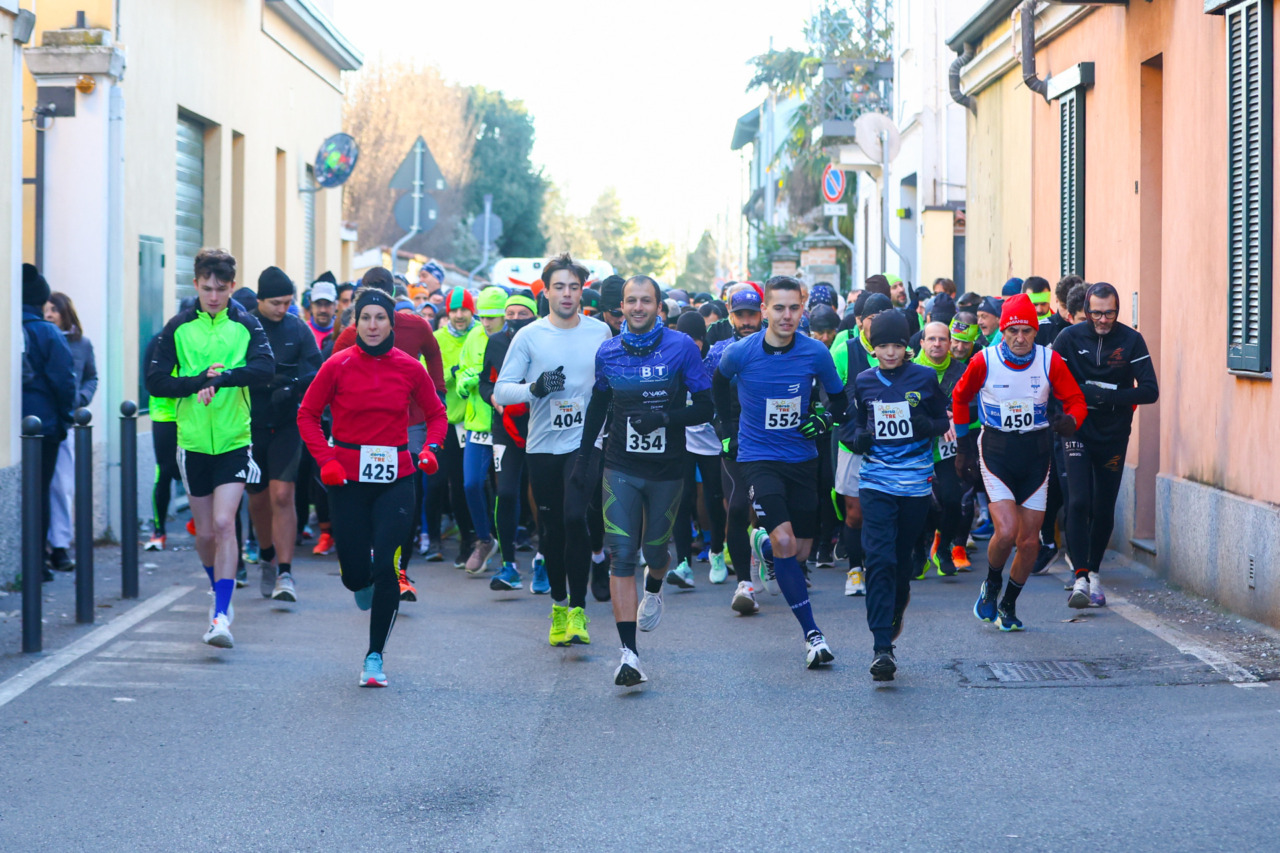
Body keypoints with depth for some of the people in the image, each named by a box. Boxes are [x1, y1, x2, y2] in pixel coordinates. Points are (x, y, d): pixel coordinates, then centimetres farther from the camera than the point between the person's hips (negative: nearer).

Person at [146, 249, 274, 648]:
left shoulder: (246, 325, 0)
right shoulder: (178, 327, 3)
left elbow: (265, 369, -15)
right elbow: (155, 381, -2)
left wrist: (220, 377, -28)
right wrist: (200, 381, -15)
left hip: (234, 441, -2)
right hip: (193, 442, 2)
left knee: (224, 524, -15)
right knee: (204, 533, 10)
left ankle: (221, 615, -16)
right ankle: (221, 594, 35)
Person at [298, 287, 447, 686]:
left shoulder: (409, 368, 2)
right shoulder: (338, 366, -3)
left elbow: (436, 414, 13)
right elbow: (307, 414, 4)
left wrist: (430, 448, -6)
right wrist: (326, 459, -9)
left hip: (395, 477, 0)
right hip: (348, 475, 0)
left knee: (385, 567, -11)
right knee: (355, 573, 1)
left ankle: (375, 657, 1)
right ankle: (365, 585, 42)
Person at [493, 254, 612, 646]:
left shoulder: (600, 333, 3)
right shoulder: (529, 336, 0)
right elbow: (500, 392, 0)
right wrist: (535, 388, -18)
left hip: (584, 441, -1)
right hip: (542, 445, 1)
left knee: (575, 518, -18)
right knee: (550, 530, 9)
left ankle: (578, 609, -10)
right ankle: (558, 606, 26)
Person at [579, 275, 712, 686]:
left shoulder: (681, 347, -6)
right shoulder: (609, 352, 2)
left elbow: (704, 408, -5)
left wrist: (666, 417, -22)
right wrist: (582, 458, 17)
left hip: (667, 467, -1)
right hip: (621, 468, 1)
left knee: (655, 549, 12)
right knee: (621, 555, -10)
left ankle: (654, 590, 51)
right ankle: (629, 653, -13)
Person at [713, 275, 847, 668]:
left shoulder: (815, 353, -7)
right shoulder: (741, 352, -11)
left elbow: (839, 398, 9)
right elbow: (719, 381, 13)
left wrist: (825, 420, -9)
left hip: (802, 458, 3)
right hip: (759, 457, -3)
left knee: (801, 552, 8)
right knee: (784, 543, -20)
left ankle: (763, 542, 45)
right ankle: (811, 633, -17)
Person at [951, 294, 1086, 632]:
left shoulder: (1050, 361, -8)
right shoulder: (984, 361, -9)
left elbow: (1075, 400, 0)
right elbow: (960, 397, 8)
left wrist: (1070, 421, -24)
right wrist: (963, 445, 12)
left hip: (1036, 452, 2)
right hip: (996, 451, -2)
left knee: (1029, 541, 4)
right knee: (1006, 531, -19)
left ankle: (1008, 605, 26)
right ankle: (991, 586, 11)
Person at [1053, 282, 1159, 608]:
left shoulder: (1131, 340, -6)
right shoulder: (1070, 337, -5)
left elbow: (1150, 391, -9)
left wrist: (1107, 395, -20)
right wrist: (1086, 392, -18)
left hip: (1114, 436, 1)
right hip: (1078, 433, -1)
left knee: (1104, 509, 7)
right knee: (1078, 502, -14)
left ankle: (1094, 571, 25)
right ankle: (1081, 577, -14)